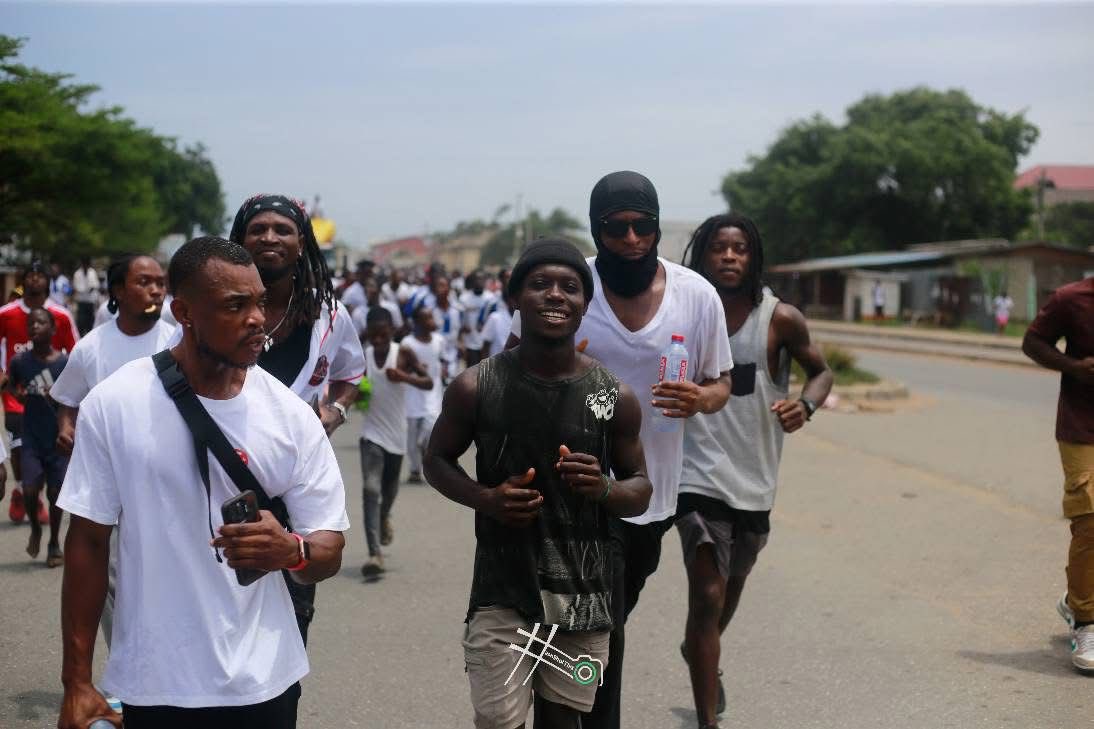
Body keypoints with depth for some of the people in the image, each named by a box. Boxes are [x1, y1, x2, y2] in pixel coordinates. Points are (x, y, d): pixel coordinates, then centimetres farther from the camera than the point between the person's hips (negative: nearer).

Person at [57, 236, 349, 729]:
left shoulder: (291, 415, -6)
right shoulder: (113, 404, -8)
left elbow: (329, 552, -2)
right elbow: (88, 541, -2)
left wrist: (292, 550, -25)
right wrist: (77, 682, -2)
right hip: (150, 685, -1)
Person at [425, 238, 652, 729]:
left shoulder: (615, 397, -2)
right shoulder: (476, 387, -6)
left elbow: (642, 490, 8)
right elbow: (436, 461, 9)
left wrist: (604, 490, -15)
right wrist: (485, 499, -11)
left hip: (584, 595, 2)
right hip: (502, 591, -2)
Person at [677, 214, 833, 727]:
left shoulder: (780, 319, -6)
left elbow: (821, 371, 6)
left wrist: (805, 405, -14)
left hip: (754, 479, 3)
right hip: (700, 476, -3)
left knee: (733, 582, 24)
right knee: (707, 595, -14)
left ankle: (698, 650, 55)